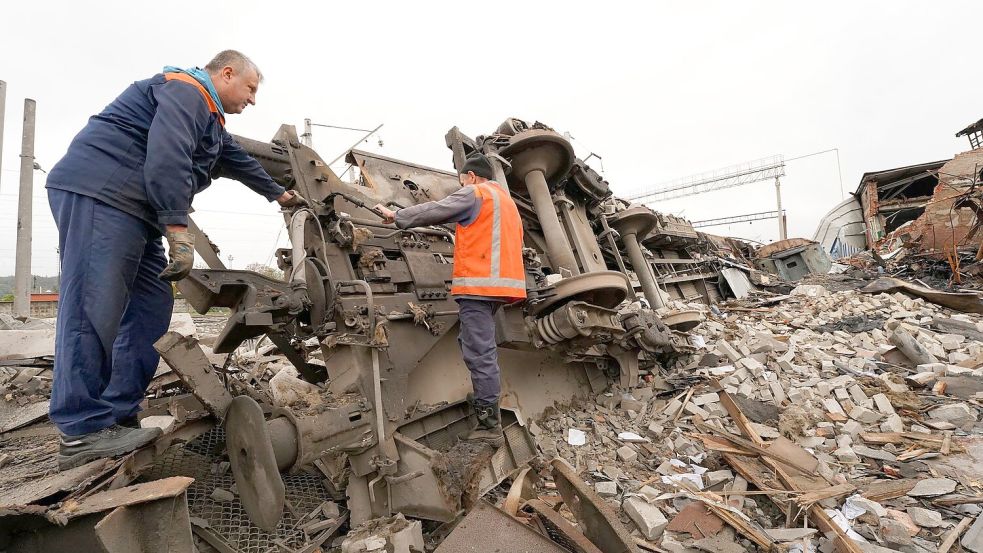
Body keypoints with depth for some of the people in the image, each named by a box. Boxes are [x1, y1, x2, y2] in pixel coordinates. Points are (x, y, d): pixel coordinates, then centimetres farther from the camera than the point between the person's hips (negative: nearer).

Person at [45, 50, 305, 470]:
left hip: (133, 212, 11)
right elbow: (167, 157, -21)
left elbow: (238, 160, 41)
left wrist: (277, 193, 52)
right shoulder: (186, 91, -6)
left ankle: (118, 419, 7)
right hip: (99, 194, -10)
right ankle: (83, 433, -10)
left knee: (151, 308, 3)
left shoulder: (209, 119, 27)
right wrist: (178, 228, -26)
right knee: (94, 311, -14)